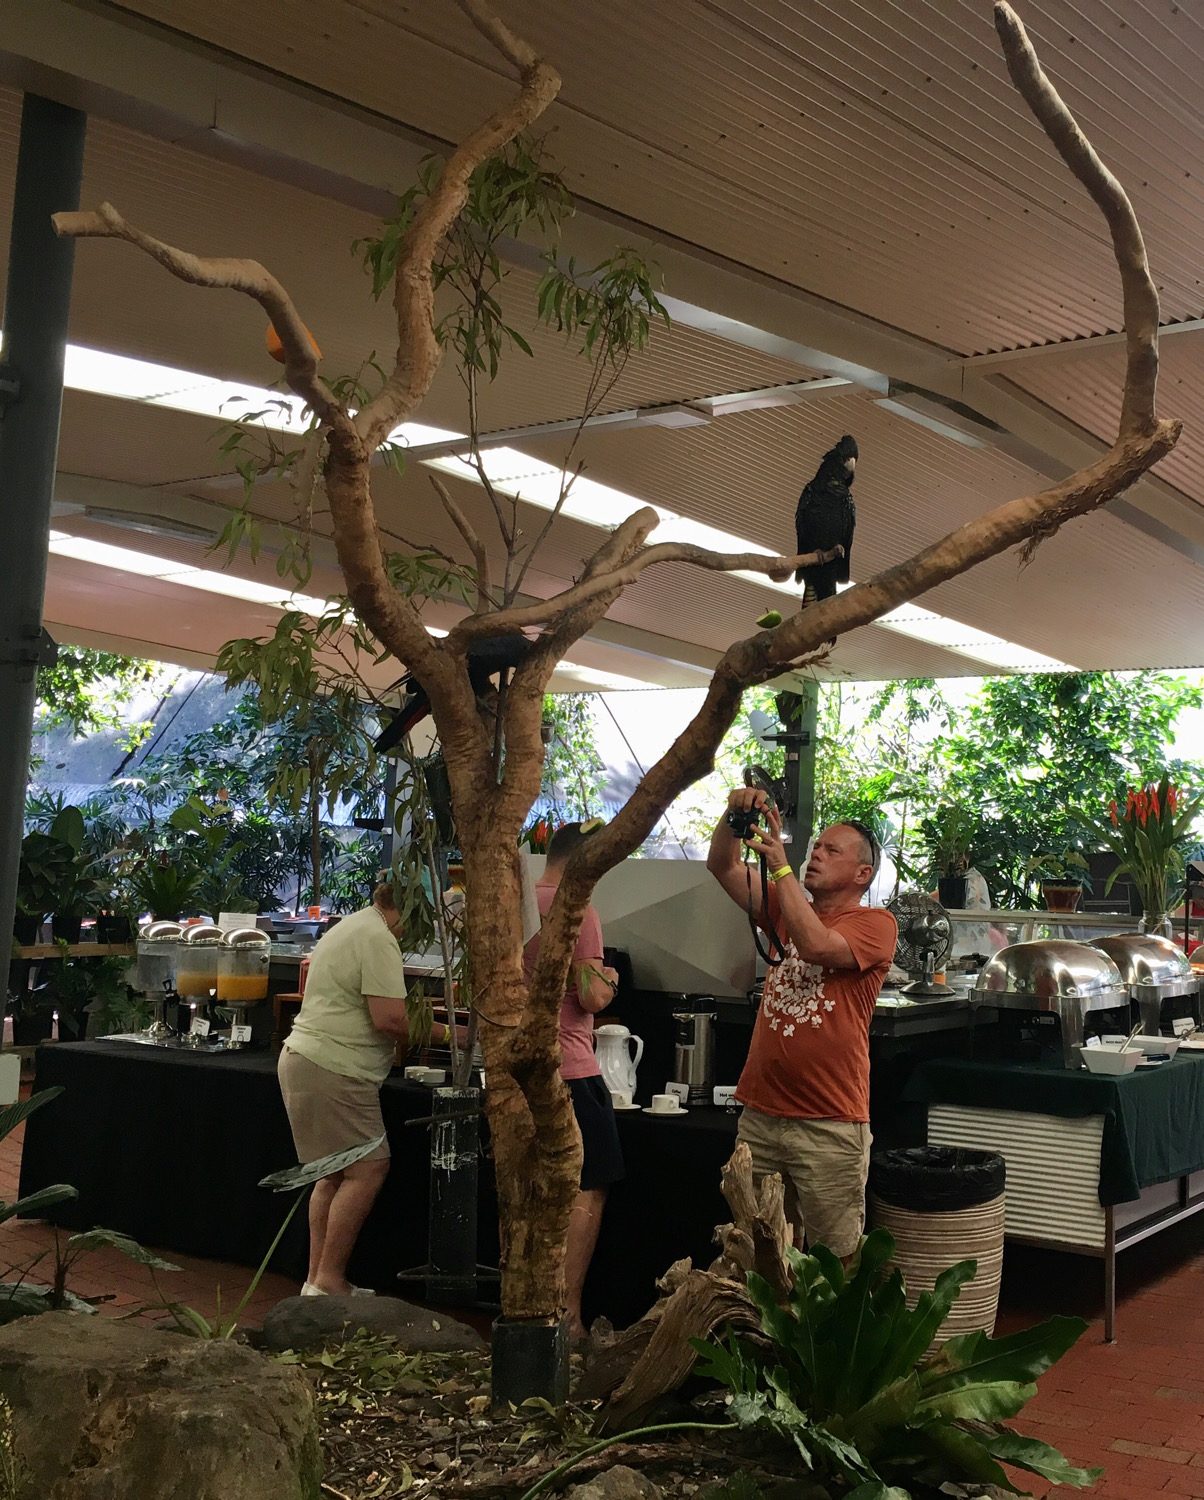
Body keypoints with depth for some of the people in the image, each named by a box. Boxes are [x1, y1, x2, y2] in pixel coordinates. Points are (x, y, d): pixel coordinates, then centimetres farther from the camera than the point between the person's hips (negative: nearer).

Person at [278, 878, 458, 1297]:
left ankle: (319, 1279, 19)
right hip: (331, 1071, -11)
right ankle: (329, 1281, -4)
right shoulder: (378, 938, -14)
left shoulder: (355, 926, 20)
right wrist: (444, 1033, -9)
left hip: (305, 1059, 11)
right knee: (368, 1170, -9)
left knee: (336, 1175, 15)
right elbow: (389, 1018, -20)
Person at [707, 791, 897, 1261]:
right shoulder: (786, 908, 14)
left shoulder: (874, 923, -5)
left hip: (831, 1125, -6)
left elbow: (816, 944, -23)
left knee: (838, 1262, 3)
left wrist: (780, 865, -19)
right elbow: (723, 866, 8)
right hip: (761, 1113, 6)